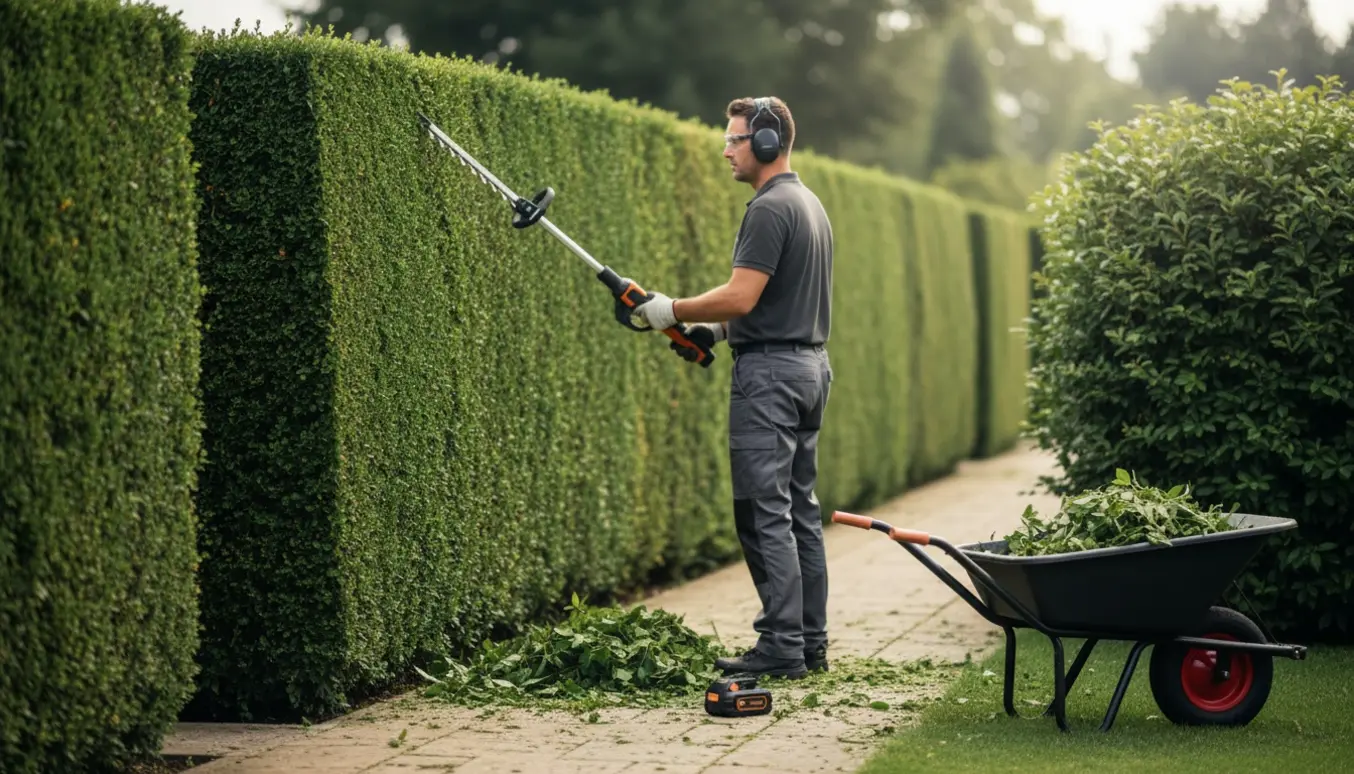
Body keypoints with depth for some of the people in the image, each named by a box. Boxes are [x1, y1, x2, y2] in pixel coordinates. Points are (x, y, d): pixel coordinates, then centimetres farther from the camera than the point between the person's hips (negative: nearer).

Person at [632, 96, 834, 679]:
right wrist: (719, 330, 16)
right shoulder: (811, 205, 18)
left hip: (770, 374, -11)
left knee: (765, 513, -8)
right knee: (800, 510, 12)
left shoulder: (770, 208, -14)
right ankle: (811, 643, 15)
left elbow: (741, 297, -21)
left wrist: (673, 311, -10)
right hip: (810, 367, 11)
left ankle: (781, 648, -8)